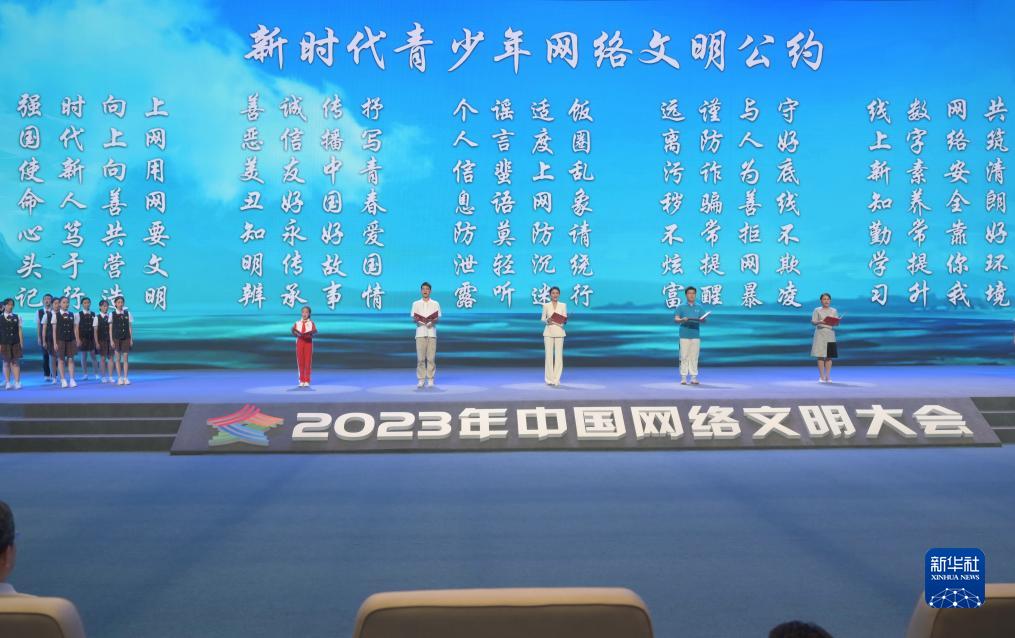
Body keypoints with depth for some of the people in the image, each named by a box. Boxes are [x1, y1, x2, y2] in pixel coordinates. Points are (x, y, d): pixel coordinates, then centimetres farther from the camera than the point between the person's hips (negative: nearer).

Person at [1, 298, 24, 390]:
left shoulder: (17, 317, 5)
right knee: (6, 362, 4)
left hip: (15, 343, 1)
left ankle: (17, 382, 2)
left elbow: (20, 331, 4)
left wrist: (21, 343, 0)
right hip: (4, 343, -1)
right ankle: (8, 382, 10)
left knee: (16, 362, 1)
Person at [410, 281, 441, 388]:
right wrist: (417, 320, -18)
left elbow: (437, 319, 5)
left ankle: (430, 379, 5)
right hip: (420, 333, 0)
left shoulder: (435, 304, 8)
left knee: (431, 358, -1)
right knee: (420, 358, -2)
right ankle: (421, 379, 3)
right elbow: (413, 318, 5)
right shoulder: (416, 304, 9)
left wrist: (433, 321, -17)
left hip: (431, 333, 0)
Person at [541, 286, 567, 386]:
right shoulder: (546, 305, 4)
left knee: (559, 355, -2)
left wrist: (564, 320, -20)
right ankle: (549, 379, 4)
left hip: (559, 332, 1)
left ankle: (556, 379, 5)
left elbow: (565, 319, 3)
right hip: (548, 332, -1)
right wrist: (547, 320, -18)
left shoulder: (563, 305, 6)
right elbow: (543, 318, 4)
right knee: (549, 355, -3)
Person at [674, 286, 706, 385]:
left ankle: (694, 377, 6)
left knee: (694, 357, 1)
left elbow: (703, 320, 7)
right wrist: (682, 319, -25)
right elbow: (676, 319, -4)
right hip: (684, 335, -2)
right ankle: (683, 378, -1)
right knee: (684, 357, -4)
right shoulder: (681, 307, 7)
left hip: (696, 335, 2)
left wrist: (702, 319, -17)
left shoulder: (699, 308, 14)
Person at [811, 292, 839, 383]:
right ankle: (821, 377, -1)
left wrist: (835, 322, -14)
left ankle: (828, 376, 6)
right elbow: (813, 322, -2)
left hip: (830, 335, 3)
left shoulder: (834, 311, 12)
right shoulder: (817, 310, 4)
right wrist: (819, 322, -23)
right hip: (820, 334, -2)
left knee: (829, 356, 1)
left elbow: (836, 322, 9)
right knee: (820, 356, -6)